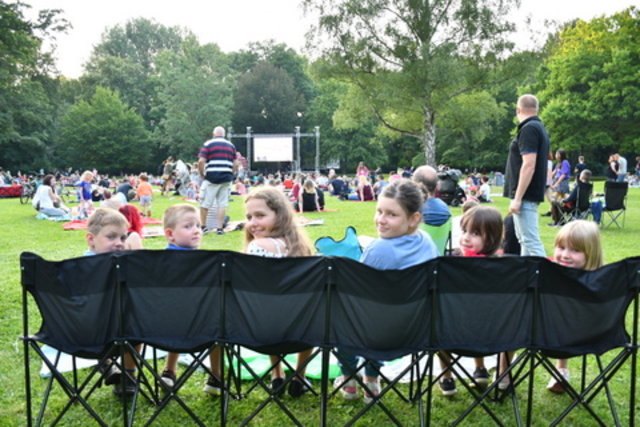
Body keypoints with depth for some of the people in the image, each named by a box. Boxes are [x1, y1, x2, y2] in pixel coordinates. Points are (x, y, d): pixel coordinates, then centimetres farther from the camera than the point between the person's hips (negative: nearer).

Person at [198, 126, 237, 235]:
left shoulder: (208, 144, 1)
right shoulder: (231, 145, 12)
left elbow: (201, 161, -8)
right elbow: (235, 164, 8)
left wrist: (202, 174, 5)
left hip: (211, 178, -3)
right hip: (226, 179, 3)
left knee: (205, 203, 8)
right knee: (222, 204, 6)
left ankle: (203, 226, 16)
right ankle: (220, 228, 5)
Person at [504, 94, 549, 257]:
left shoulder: (528, 129, -15)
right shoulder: (539, 127, 16)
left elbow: (529, 165, -23)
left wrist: (517, 198, -23)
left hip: (526, 195, -10)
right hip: (531, 194, 10)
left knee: (530, 241, -12)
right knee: (525, 239, 17)